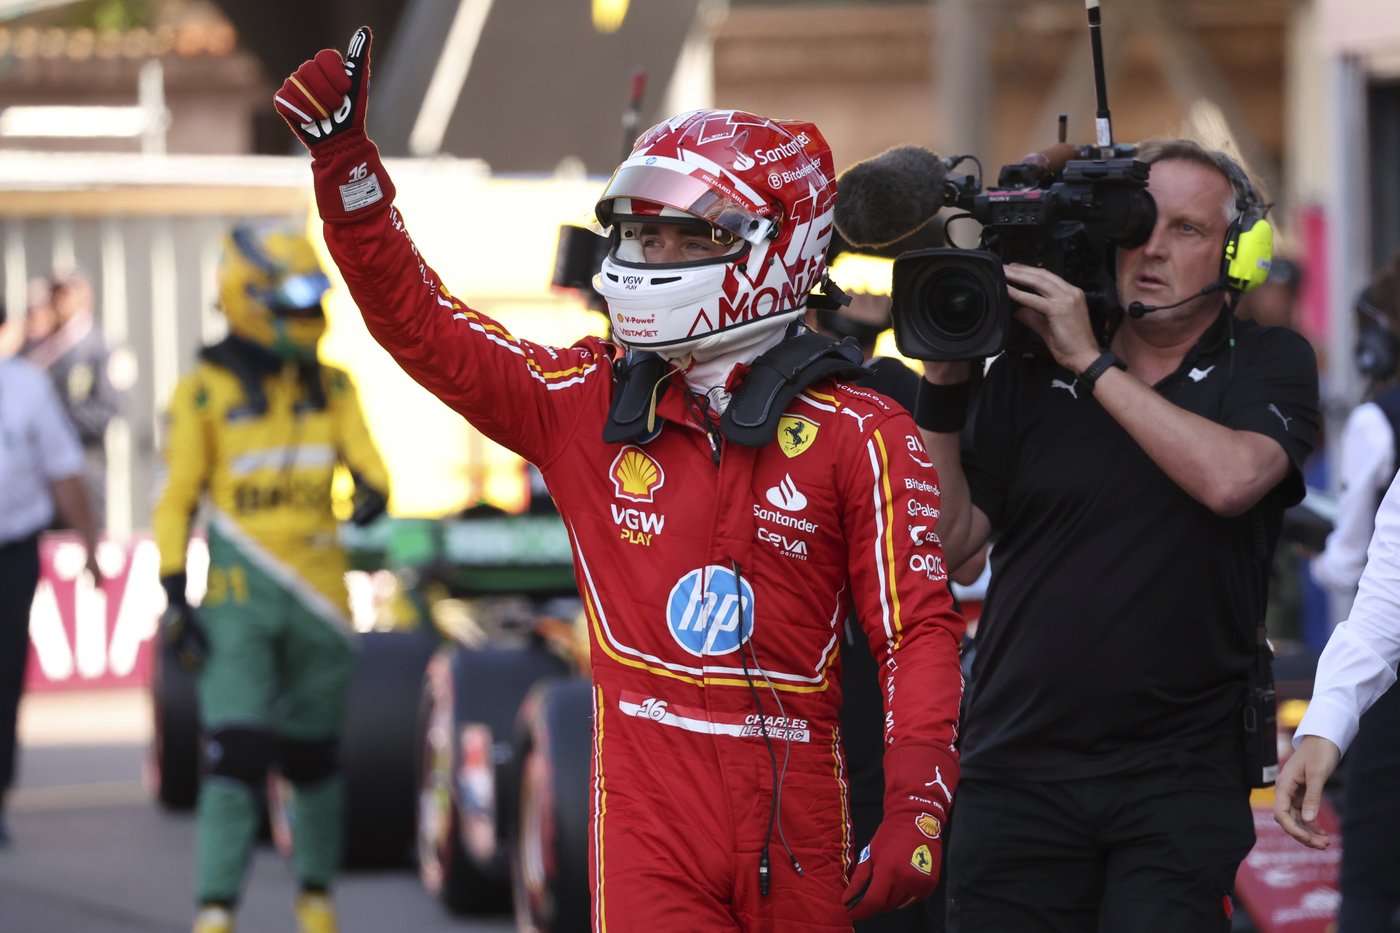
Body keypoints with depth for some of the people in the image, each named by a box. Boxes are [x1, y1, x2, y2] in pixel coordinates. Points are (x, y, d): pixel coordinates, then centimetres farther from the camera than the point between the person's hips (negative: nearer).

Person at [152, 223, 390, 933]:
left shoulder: (331, 387, 8)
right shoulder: (206, 391, -4)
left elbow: (366, 462, 4)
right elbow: (175, 500, -2)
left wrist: (370, 492, -22)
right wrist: (174, 597, -8)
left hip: (319, 594, 4)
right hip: (238, 599, -4)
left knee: (314, 755, 13)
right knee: (235, 756, -14)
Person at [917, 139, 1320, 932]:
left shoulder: (1270, 366, 4)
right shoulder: (1028, 372, 9)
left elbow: (1229, 479, -17)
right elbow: (948, 540, 5)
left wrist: (1092, 364, -13)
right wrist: (944, 382, -4)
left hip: (1179, 777, -2)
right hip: (1020, 771, 2)